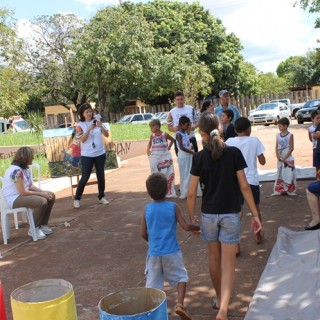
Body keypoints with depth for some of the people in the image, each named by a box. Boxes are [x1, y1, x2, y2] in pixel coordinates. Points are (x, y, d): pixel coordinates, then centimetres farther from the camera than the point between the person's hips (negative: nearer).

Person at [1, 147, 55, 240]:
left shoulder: (24, 168, 6)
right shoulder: (16, 170, -25)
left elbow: (31, 186, 7)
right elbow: (22, 192, -25)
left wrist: (44, 192, -9)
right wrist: (41, 193, -16)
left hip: (23, 194, 10)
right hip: (14, 199, -10)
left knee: (51, 196, 3)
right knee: (42, 202, -29)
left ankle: (43, 225, 13)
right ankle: (34, 230, -10)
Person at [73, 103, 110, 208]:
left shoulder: (96, 121, 2)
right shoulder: (80, 125, -4)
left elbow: (107, 135, -2)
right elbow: (82, 140, -14)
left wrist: (101, 127, -20)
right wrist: (89, 129, -24)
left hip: (100, 154, 3)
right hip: (87, 155, -3)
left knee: (101, 176, 10)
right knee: (84, 178, -3)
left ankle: (101, 197, 22)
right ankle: (77, 199, 8)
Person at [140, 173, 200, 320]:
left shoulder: (147, 209, -2)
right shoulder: (173, 207, -9)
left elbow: (143, 233, 2)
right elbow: (185, 227, -10)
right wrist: (198, 227, 9)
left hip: (154, 253, 2)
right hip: (171, 252, -2)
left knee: (152, 282, 12)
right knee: (181, 277, 12)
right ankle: (180, 304, -4)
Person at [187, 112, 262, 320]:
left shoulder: (200, 157, -8)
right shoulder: (234, 153, -8)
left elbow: (192, 193, -6)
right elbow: (244, 186, -7)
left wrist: (191, 217, 7)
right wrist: (255, 214, 0)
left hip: (209, 214, 1)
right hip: (231, 214, -1)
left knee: (214, 258, 19)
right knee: (228, 262, 3)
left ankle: (219, 299, 37)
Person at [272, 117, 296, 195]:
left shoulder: (290, 135, -7)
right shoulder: (278, 135, 6)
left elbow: (291, 148, -10)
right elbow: (276, 147, 6)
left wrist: (285, 157, -15)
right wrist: (278, 156, -8)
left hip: (288, 158, -4)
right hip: (280, 158, 4)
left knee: (288, 174, -3)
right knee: (280, 174, 6)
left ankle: (290, 190, 5)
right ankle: (279, 190, 11)